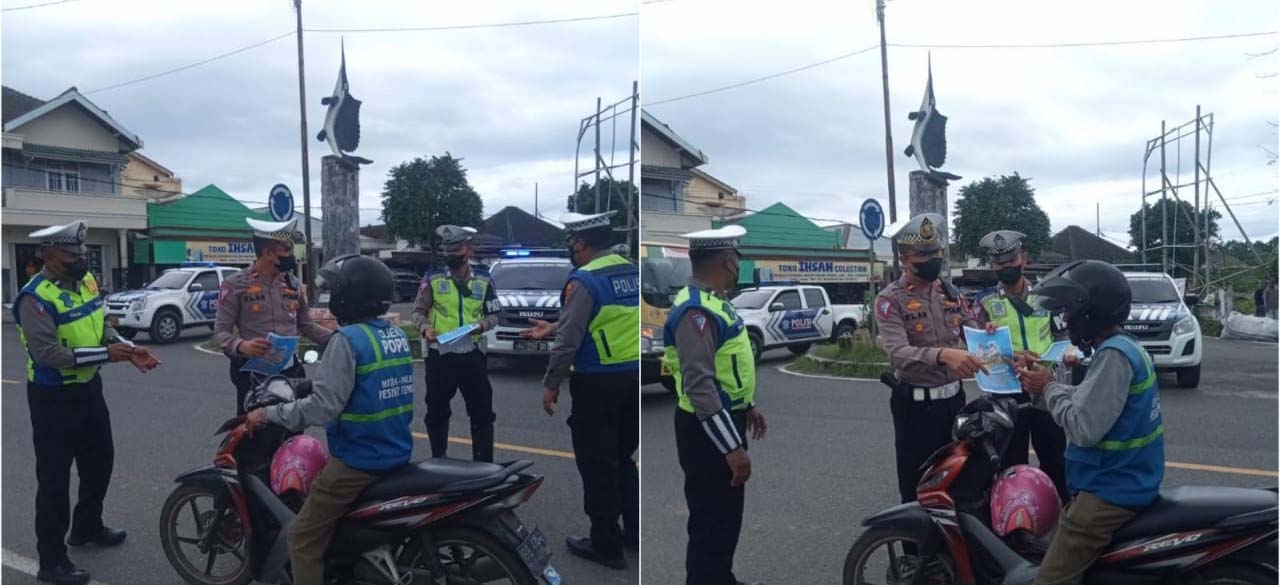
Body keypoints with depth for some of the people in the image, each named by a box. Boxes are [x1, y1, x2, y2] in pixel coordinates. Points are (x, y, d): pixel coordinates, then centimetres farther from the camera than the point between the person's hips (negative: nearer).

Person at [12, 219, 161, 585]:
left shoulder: (86, 280, 3)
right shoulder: (36, 297, -23)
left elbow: (102, 325, 12)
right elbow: (48, 354, -30)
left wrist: (128, 349, -4)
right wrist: (105, 354, -30)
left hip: (89, 388, 9)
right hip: (54, 398, -8)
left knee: (100, 460, 22)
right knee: (55, 477, 0)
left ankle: (87, 527, 43)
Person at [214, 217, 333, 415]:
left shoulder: (292, 283, 9)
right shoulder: (236, 285, -7)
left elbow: (307, 326, 14)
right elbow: (221, 332, -9)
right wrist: (241, 346, -31)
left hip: (290, 370, 5)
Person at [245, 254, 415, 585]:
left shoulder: (348, 339, -18)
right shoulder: (397, 335, 8)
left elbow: (323, 406, -24)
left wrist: (269, 414, -14)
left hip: (358, 460, -9)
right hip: (397, 454, 9)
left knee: (304, 538, 3)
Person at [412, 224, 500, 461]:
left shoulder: (484, 281, 7)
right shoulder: (433, 279, 2)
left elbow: (493, 315, 11)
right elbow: (418, 311, 4)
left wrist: (481, 325, -10)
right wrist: (425, 328, -15)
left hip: (472, 354, 1)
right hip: (440, 354, -1)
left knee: (482, 411, 3)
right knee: (437, 412, 9)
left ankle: (484, 463, 12)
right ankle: (438, 460, 24)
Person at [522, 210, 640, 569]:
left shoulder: (584, 280, -16)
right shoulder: (631, 272, 8)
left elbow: (569, 341, -18)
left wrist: (551, 385, -7)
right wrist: (552, 328, 24)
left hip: (598, 383, -8)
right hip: (633, 377, 8)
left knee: (597, 464, 4)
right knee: (622, 458, 21)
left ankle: (606, 545, 13)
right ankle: (635, 530, 28)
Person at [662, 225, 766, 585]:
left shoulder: (713, 300, 8)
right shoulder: (696, 311, -25)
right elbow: (700, 387, -29)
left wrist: (747, 406, 25)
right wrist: (732, 448, -28)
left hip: (726, 420, 11)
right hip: (707, 430, -11)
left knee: (727, 514, 23)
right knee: (712, 522, 0)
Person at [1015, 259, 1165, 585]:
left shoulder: (1114, 356, -22)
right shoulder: (1124, 346, 12)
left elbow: (1084, 427, -27)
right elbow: (1090, 404, 16)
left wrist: (1047, 388, -13)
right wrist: (1044, 385, 3)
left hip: (1111, 492, -11)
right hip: (1122, 481, 11)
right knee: (1055, 536, 23)